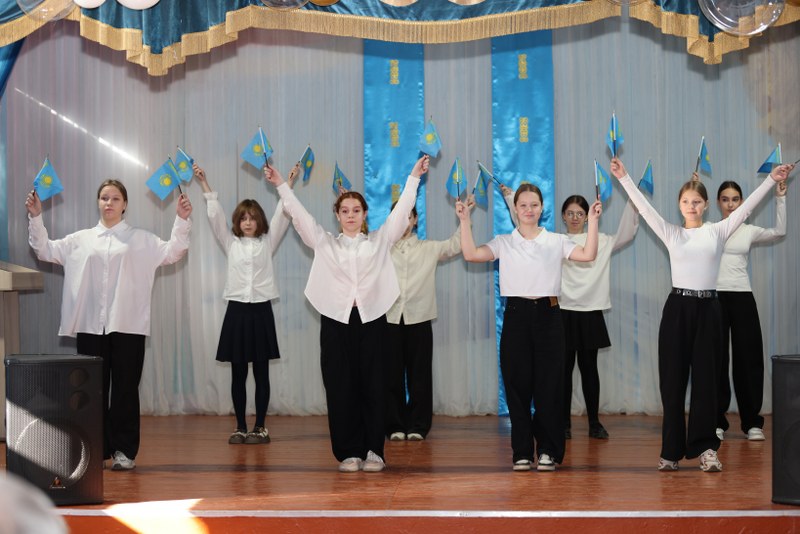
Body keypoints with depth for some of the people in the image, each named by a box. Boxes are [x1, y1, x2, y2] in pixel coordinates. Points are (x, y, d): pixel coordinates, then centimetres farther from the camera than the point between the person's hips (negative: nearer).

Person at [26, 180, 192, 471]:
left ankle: (124, 451, 6)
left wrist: (182, 220, -12)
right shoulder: (81, 239, 13)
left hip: (127, 326, -2)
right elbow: (46, 250, 13)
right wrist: (35, 218, 3)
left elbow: (172, 252, -1)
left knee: (125, 389, 0)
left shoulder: (141, 239, 8)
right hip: (90, 325, 2)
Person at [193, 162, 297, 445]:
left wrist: (288, 184, -11)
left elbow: (281, 216, -2)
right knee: (238, 374, 4)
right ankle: (240, 427, 9)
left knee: (261, 373, 3)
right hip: (236, 310, 1)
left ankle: (260, 427, 7)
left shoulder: (267, 242, 7)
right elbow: (215, 215, 0)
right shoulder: (231, 243, 8)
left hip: (261, 310, -1)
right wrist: (204, 184, -8)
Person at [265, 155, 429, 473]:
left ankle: (373, 451, 6)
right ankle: (349, 452, 7)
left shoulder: (380, 241, 12)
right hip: (336, 320, 0)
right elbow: (298, 214, 7)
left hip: (371, 319, 0)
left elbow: (402, 210, 7)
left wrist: (414, 177, 1)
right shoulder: (324, 244, 12)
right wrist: (280, 185, 0)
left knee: (373, 387, 0)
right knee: (340, 388, 0)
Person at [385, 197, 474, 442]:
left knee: (419, 375, 1)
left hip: (419, 320, 0)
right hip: (389, 320, 0)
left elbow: (455, 245, 8)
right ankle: (395, 425, 8)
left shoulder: (428, 249, 11)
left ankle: (418, 426, 9)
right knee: (392, 375, 1)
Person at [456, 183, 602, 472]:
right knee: (517, 384, 1)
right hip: (516, 315, 0)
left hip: (547, 314, 0)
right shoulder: (503, 242, 8)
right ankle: (522, 452, 11)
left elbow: (588, 255, -7)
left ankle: (548, 451, 11)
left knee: (549, 384, 1)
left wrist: (593, 220, -13)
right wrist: (465, 221, -12)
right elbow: (471, 254, -7)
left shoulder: (557, 241, 8)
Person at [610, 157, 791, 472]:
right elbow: (643, 207, -1)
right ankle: (672, 450, 10)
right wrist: (624, 178, -9)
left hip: (707, 307, 0)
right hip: (678, 307, 0)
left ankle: (705, 447, 8)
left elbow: (746, 207, 0)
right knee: (672, 378, 2)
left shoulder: (718, 231, 6)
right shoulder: (670, 233, 6)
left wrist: (772, 180, -7)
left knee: (705, 378, 3)